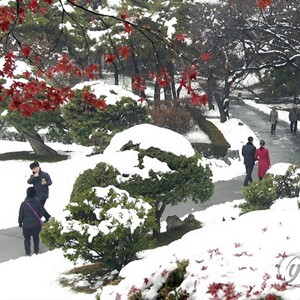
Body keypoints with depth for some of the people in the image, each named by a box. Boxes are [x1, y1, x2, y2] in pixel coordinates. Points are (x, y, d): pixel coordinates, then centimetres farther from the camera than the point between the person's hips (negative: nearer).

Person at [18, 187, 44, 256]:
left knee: (27, 238, 15)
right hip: (36, 224, 2)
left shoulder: (23, 204, -17)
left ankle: (28, 252, 14)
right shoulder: (38, 202, -14)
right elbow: (41, 213, -3)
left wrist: (20, 222, 9)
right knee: (36, 238, 20)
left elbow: (21, 215, -8)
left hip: (26, 225, -2)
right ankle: (36, 251, 29)